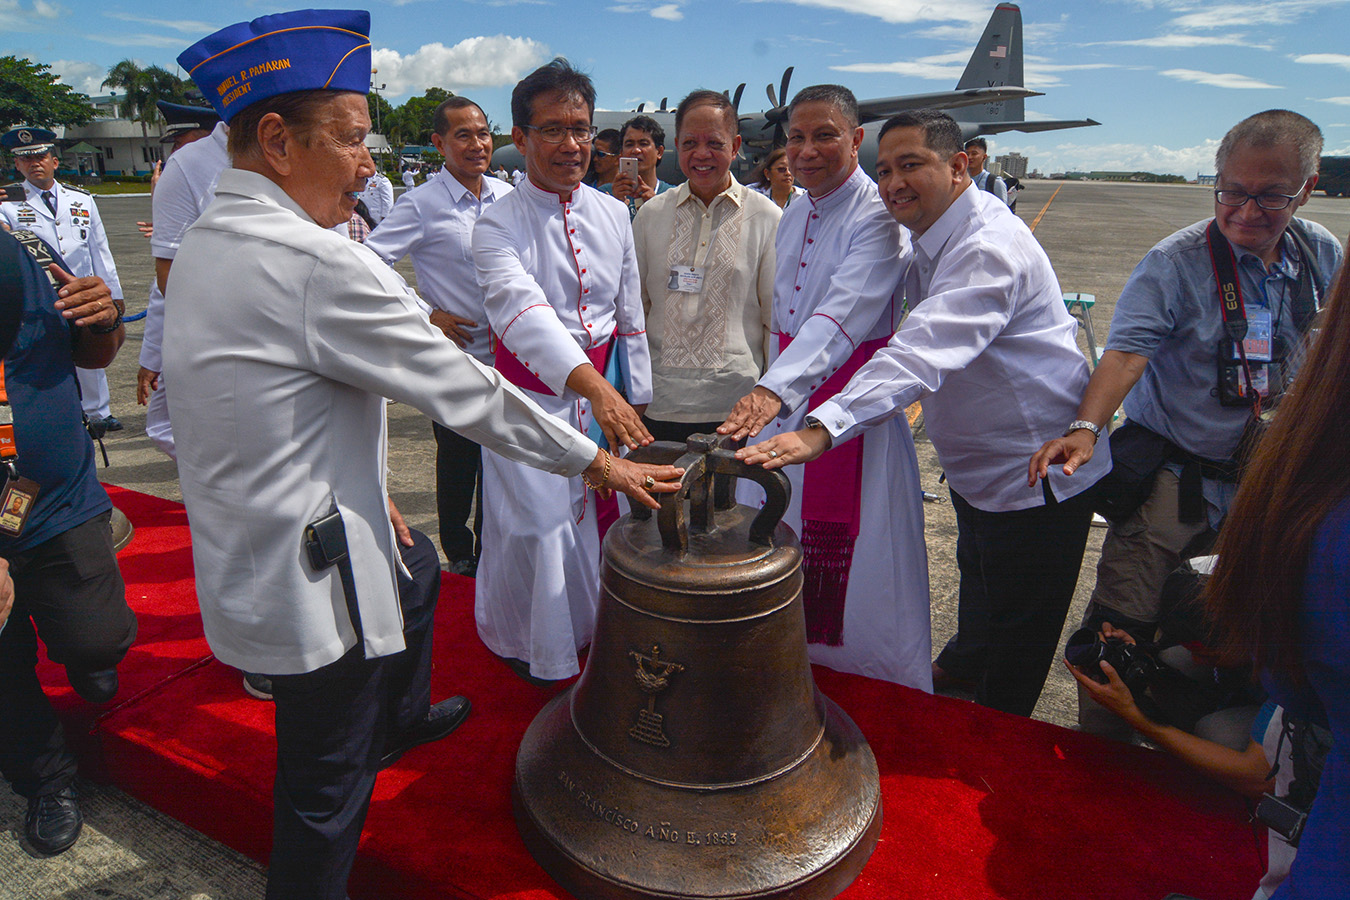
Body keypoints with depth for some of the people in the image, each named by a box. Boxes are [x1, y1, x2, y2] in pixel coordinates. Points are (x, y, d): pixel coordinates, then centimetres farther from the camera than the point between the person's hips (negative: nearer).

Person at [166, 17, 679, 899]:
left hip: (249, 550, 10)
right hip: (310, 575, -10)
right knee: (326, 780, 8)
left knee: (419, 571, 33)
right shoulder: (321, 264, -25)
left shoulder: (206, 241, 6)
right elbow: (464, 390, -21)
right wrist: (597, 460, -10)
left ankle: (399, 720, 56)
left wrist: (361, 488, 13)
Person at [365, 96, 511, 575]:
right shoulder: (421, 204, -10)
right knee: (457, 459, 8)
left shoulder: (507, 196, 6)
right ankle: (458, 552, 28)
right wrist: (426, 314, -14)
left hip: (507, 354, 5)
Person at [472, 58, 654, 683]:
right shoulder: (499, 224, -13)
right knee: (534, 525, 0)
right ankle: (529, 643, 28)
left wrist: (636, 395, 11)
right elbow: (523, 310, -30)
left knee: (597, 514, 14)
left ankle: (592, 627, 38)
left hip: (605, 390, 4)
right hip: (534, 393, -4)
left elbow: (630, 310, 10)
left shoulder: (613, 214, 4)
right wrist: (594, 388, -45)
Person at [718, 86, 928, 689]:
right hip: (784, 399, 8)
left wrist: (776, 389, -44)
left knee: (857, 566, 1)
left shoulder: (878, 218, -14)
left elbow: (843, 314, -30)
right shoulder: (792, 217, 12)